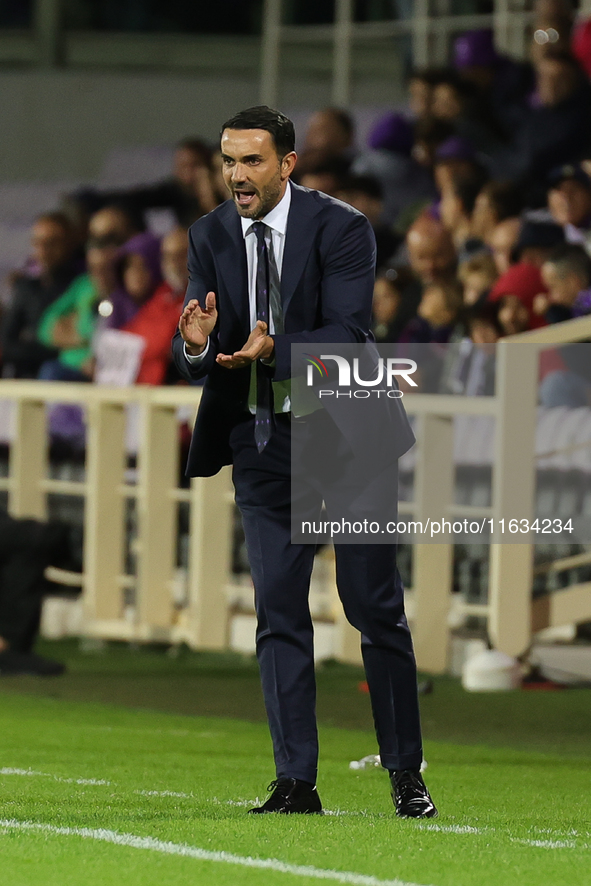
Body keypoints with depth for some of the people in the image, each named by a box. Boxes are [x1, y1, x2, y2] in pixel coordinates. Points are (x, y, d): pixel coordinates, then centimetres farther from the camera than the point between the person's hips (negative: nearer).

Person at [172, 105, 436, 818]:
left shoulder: (341, 228, -11)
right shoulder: (210, 237, 1)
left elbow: (345, 336, -20)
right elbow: (191, 353, -2)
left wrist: (272, 351, -37)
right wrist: (197, 344, -26)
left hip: (346, 435, -3)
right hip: (261, 439, 3)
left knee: (375, 608, 0)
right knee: (277, 612, 0)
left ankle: (405, 774, 9)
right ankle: (295, 782, 2)